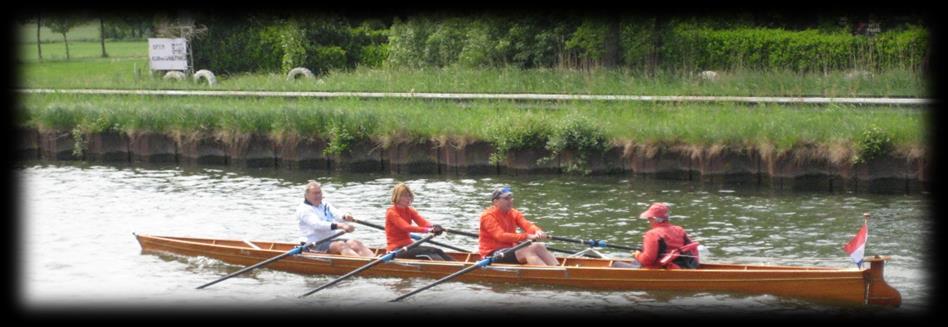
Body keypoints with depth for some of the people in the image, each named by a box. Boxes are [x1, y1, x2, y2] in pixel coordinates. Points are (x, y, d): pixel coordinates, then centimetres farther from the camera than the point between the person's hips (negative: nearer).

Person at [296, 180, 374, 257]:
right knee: (341, 245, -31)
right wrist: (340, 226, -33)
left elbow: (338, 216, 5)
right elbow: (317, 224, -21)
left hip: (332, 240, 7)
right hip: (315, 245, -7)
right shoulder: (303, 209, -4)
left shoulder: (325, 205, 21)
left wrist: (345, 217, -22)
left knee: (355, 243, -18)